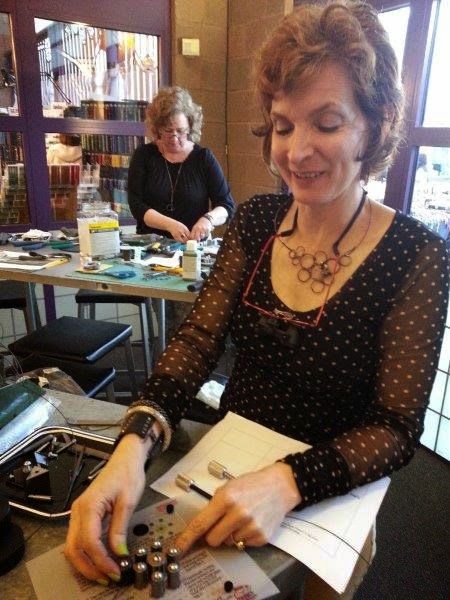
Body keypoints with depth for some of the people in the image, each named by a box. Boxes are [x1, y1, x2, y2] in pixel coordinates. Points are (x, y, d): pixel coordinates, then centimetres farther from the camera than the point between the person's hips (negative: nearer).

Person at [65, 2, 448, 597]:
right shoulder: (254, 221, -6)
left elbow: (397, 429, -15)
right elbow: (198, 339, -10)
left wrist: (288, 482, -32)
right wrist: (135, 440, -27)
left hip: (325, 503, -2)